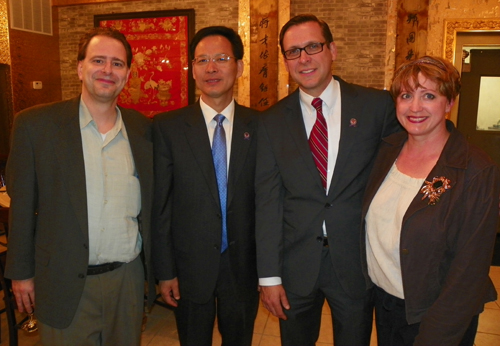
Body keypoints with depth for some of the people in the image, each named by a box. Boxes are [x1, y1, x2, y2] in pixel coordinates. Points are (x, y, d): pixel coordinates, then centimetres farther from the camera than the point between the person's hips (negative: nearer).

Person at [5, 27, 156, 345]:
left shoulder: (143, 129, 1)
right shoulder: (35, 124, -7)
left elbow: (152, 203, 7)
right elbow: (22, 205, -2)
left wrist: (159, 270, 9)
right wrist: (21, 272, 1)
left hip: (129, 278, 3)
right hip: (65, 283, -2)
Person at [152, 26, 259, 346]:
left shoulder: (259, 126, -5)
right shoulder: (167, 127, -8)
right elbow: (160, 205, -6)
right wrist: (164, 271, -5)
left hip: (243, 267, 1)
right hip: (190, 267, -1)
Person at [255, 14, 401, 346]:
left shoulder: (378, 105, -6)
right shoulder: (272, 121, -2)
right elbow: (268, 201, -4)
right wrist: (269, 275, -5)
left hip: (357, 264, 0)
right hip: (295, 264, 1)